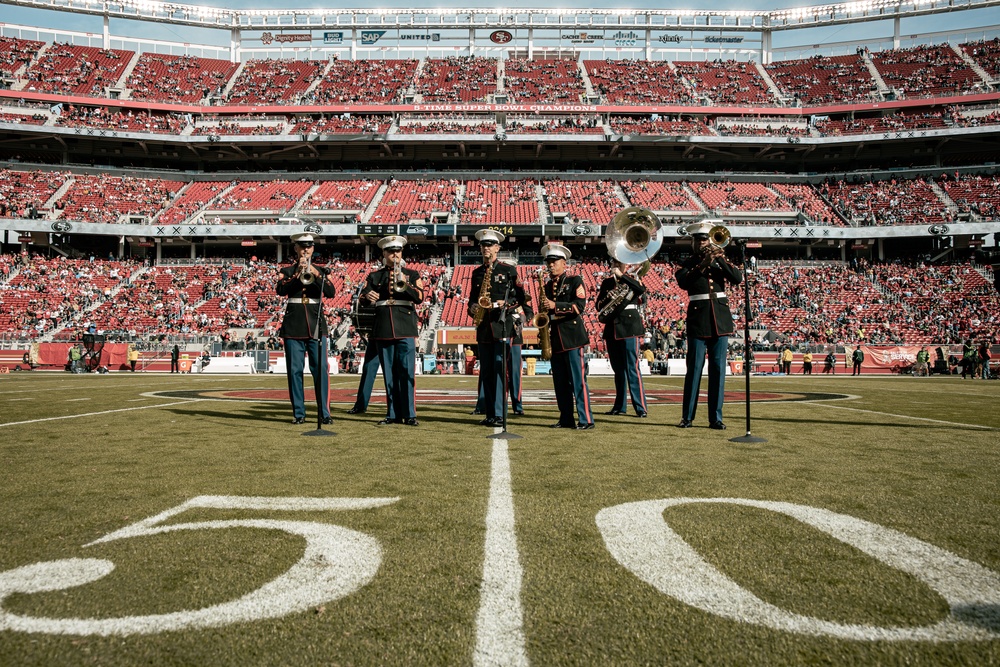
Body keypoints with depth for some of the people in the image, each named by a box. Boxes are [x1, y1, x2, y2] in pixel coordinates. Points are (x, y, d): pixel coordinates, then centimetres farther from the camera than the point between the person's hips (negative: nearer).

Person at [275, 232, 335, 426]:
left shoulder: (321, 270, 10)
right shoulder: (286, 270, 9)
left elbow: (331, 292, -6)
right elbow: (280, 290, -10)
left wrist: (315, 274, -16)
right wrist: (298, 273, -18)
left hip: (316, 324, 0)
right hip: (293, 324, 0)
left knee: (321, 368, -5)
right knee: (295, 370, 2)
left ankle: (324, 412, 0)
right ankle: (298, 413, 10)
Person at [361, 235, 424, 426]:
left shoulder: (412, 274, 11)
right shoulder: (374, 276, 15)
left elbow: (420, 297, -2)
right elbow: (363, 296, 6)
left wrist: (405, 283, -17)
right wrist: (367, 296, -17)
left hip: (405, 328, -2)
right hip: (383, 329, 2)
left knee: (407, 372, -8)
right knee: (389, 373, 4)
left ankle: (409, 414, -4)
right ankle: (393, 413, 11)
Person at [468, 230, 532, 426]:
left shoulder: (508, 270, 3)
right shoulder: (477, 273, 16)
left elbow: (521, 297, 3)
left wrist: (506, 304, -14)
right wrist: (472, 307, 1)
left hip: (502, 325, -5)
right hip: (483, 327, 5)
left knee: (500, 370, -9)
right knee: (486, 372, 6)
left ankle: (499, 415, -8)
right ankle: (489, 414, 12)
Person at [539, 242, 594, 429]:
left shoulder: (575, 281, 0)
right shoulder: (547, 287, 18)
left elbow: (579, 306, -12)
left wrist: (555, 305, -19)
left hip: (572, 336, -6)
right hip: (555, 338, 6)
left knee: (578, 379, -8)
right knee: (560, 381, 7)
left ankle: (586, 419, -5)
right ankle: (566, 419, 13)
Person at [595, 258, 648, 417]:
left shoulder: (632, 278, 3)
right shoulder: (607, 282, 13)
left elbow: (641, 289, -19)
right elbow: (598, 304, 8)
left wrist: (621, 276, -20)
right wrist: (609, 298, -12)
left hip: (629, 327, -4)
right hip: (612, 328, 4)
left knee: (632, 368, -9)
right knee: (617, 369, 10)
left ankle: (641, 407, -7)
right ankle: (619, 406, 18)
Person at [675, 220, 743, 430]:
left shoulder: (719, 261, 13)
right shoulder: (687, 264, 6)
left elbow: (738, 278, -2)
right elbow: (683, 282, -15)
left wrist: (721, 259, -13)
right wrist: (703, 264, -22)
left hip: (720, 319, 3)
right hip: (698, 319, -3)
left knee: (718, 369, 3)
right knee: (694, 368, -1)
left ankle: (716, 418, 8)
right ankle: (687, 416, 6)